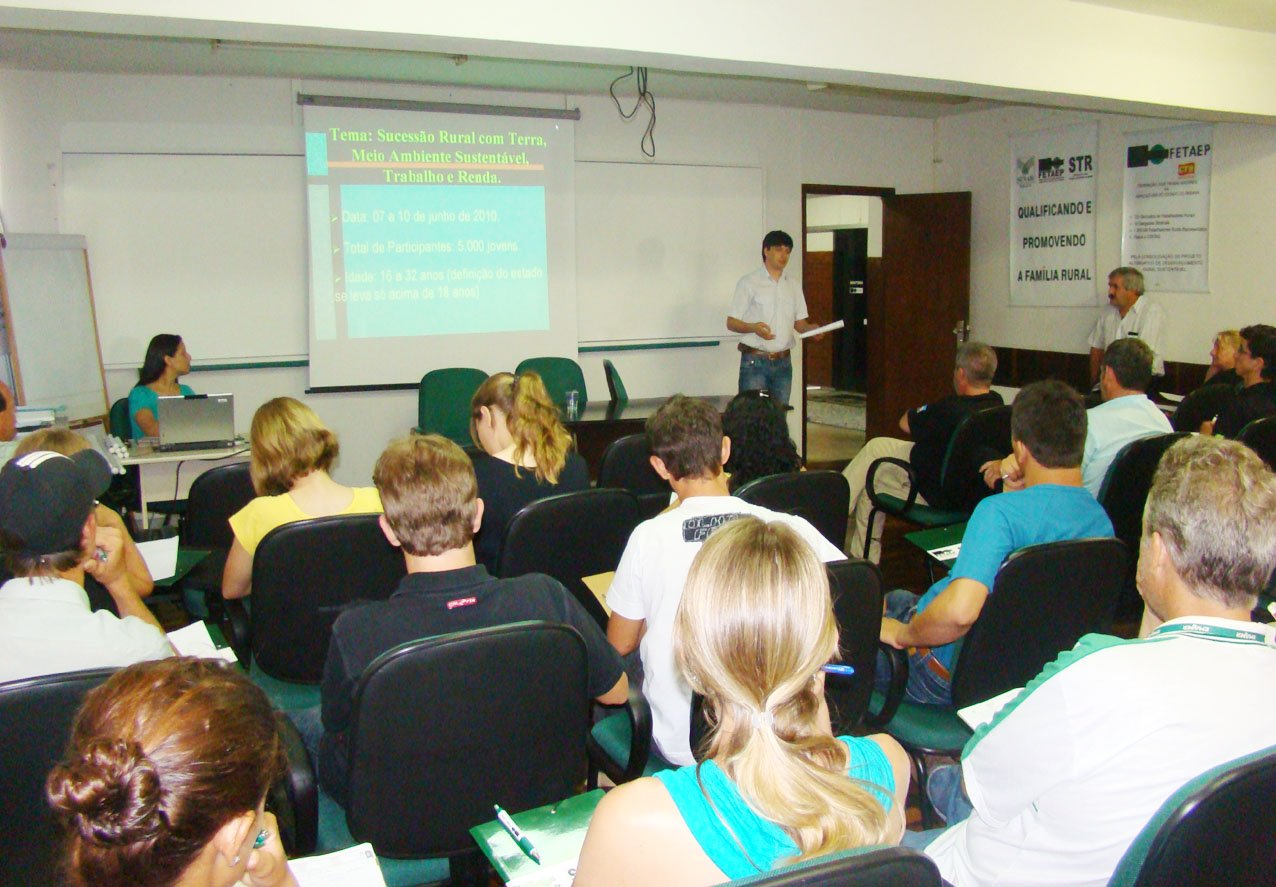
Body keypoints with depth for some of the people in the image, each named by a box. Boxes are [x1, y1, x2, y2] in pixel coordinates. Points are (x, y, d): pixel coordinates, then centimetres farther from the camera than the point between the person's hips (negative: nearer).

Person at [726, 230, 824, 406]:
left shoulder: (793, 286, 14)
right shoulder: (749, 282, -1)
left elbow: (799, 322, 17)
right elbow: (731, 322, -3)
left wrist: (811, 328, -5)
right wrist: (753, 327, -22)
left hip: (783, 362, 5)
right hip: (755, 361, -5)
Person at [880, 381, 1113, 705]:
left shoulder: (1001, 511, -33)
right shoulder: (1101, 518, -9)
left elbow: (959, 610, -44)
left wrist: (902, 634, -25)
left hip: (951, 674, -8)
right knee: (895, 598, 30)